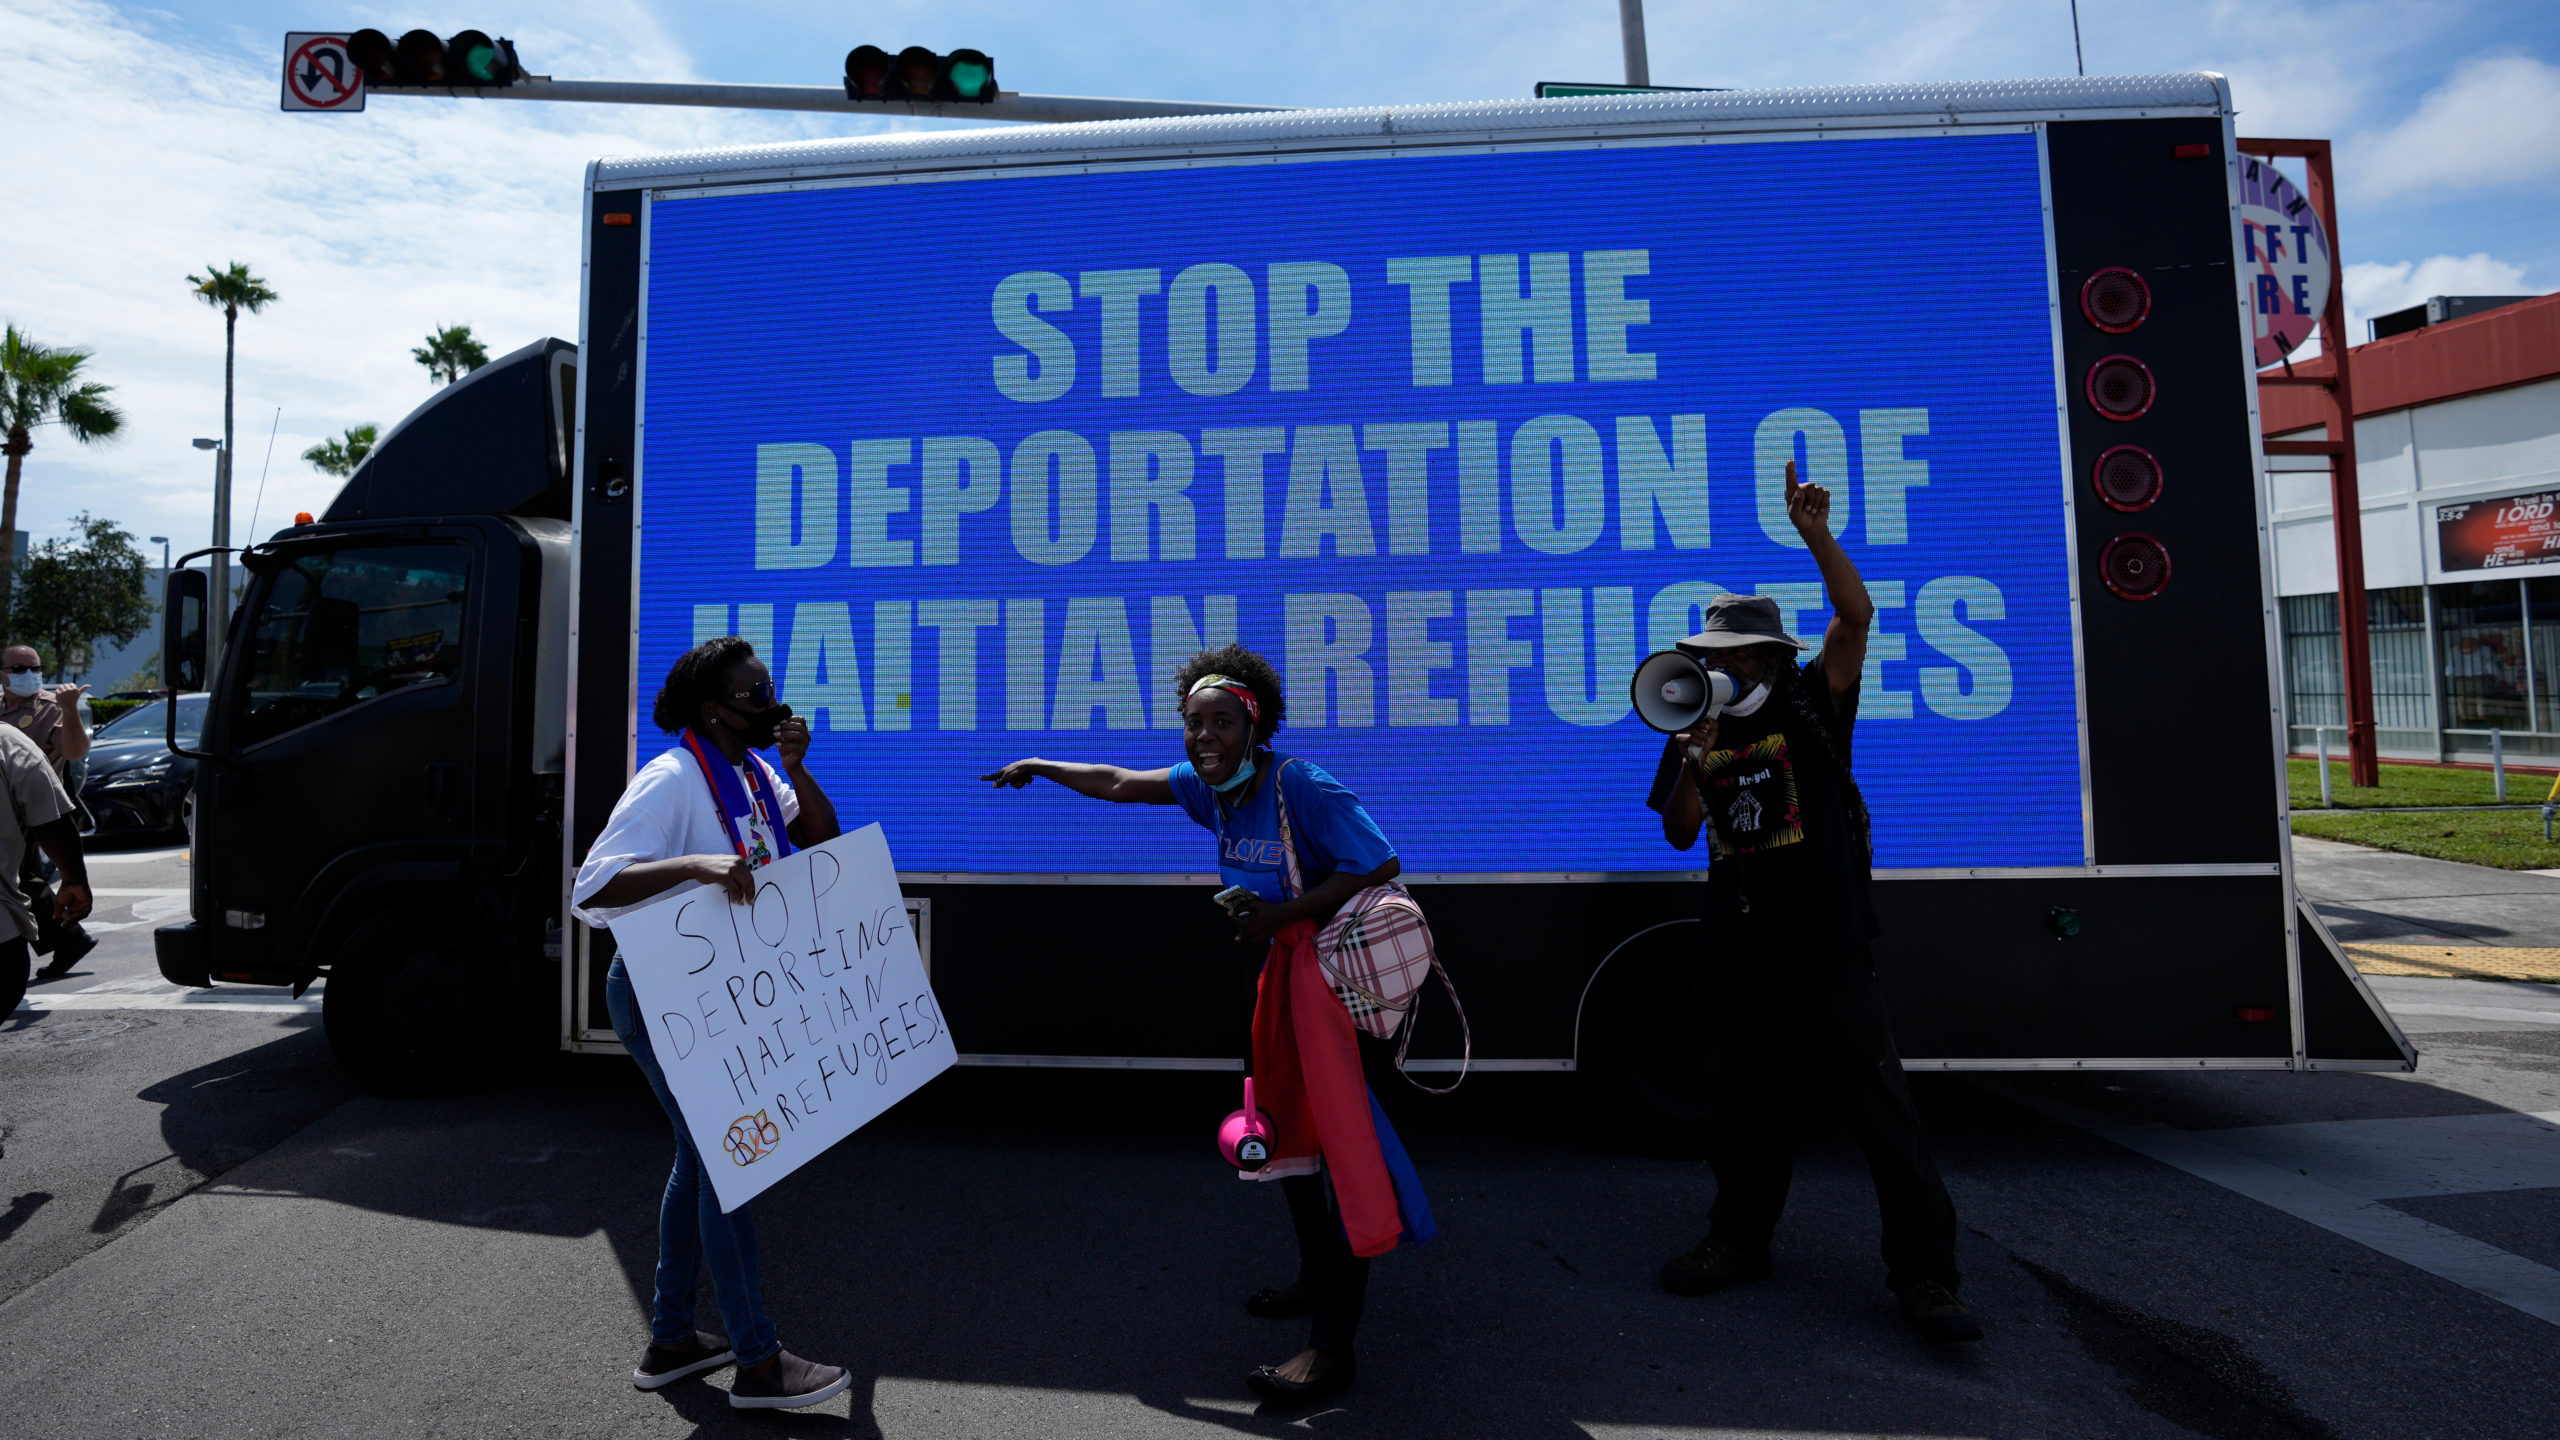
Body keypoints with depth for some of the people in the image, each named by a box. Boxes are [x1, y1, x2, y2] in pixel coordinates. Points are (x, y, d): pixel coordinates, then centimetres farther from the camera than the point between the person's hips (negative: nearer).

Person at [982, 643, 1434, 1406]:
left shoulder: (1303, 789, -23)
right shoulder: (1209, 784, 1)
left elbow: (1381, 865, -24)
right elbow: (1120, 784, 14)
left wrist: (1280, 914, -25)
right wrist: (1039, 767, 22)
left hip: (1340, 971, -9)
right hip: (1285, 966, 9)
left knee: (1342, 1137, -7)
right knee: (1285, 1121, 18)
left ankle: (1334, 1347, 1)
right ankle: (1316, 1278, 38)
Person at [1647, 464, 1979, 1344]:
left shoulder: (1810, 708, -1)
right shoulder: (1697, 735, 10)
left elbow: (1856, 617, -15)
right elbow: (1679, 835, 7)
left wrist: (1816, 535, -26)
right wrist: (1692, 764, -9)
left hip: (1825, 947, -4)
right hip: (1739, 952, 5)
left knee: (1880, 1106, -3)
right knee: (1744, 1105, 15)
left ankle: (1925, 1276, 8)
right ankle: (1739, 1242, 30)